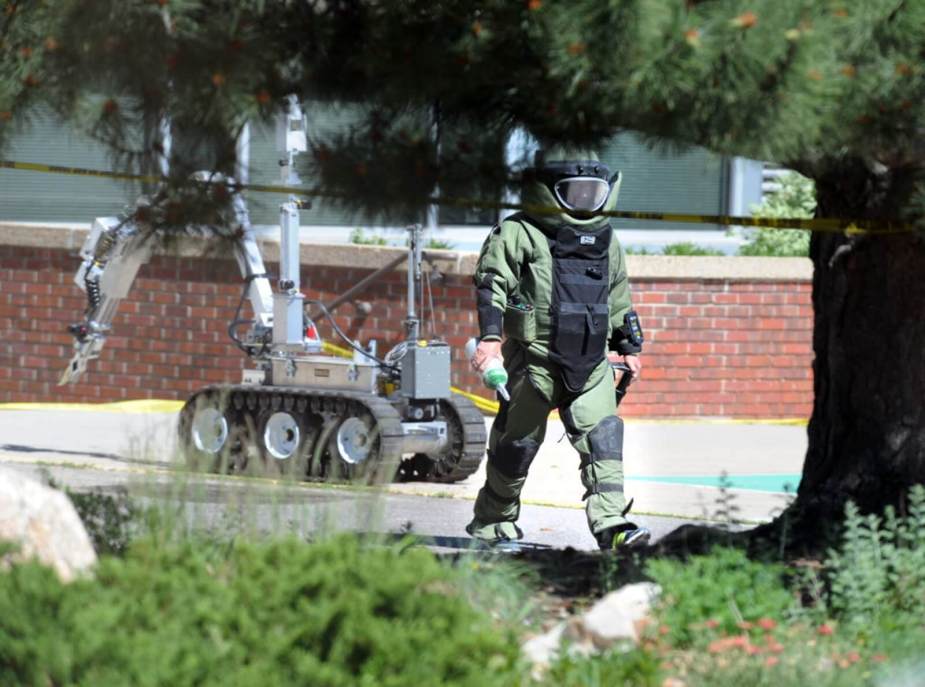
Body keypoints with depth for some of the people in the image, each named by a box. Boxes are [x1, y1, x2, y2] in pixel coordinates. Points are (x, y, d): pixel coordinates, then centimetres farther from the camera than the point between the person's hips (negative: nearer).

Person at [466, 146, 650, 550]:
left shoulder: (606, 242, 17)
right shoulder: (519, 234, -2)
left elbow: (618, 298, 28)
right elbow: (492, 283, -7)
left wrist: (629, 347, 29)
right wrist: (490, 336, -19)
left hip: (590, 363, 4)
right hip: (535, 359, -4)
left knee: (603, 437, -11)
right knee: (518, 441, 5)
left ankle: (611, 523, -18)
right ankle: (492, 520, 21)